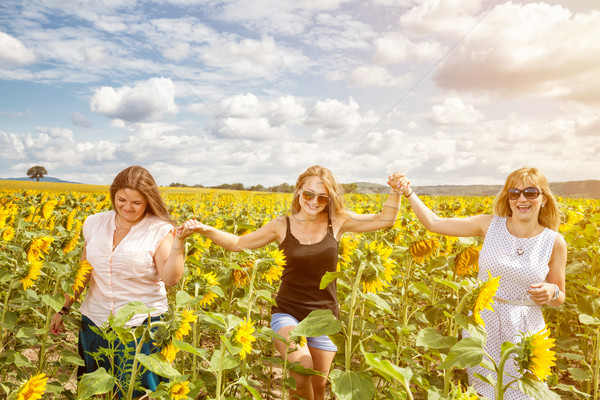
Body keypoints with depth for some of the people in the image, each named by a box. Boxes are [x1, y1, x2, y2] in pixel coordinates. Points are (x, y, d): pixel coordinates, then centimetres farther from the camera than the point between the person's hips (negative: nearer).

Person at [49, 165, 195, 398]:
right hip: (95, 322, 5)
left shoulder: (159, 231, -12)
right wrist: (64, 309, 15)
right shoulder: (95, 224, 2)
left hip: (142, 324, -4)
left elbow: (171, 279, -19)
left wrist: (178, 242, -29)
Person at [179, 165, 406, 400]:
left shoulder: (336, 221, -4)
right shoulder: (281, 226, -5)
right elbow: (237, 244, 3)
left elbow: (385, 220, 0)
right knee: (301, 367, -27)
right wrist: (205, 229, -10)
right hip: (288, 313, -1)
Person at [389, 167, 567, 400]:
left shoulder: (555, 242, -6)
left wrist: (551, 292, -19)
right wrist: (408, 192, -15)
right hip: (482, 322, 1)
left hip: (523, 330, -1)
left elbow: (559, 300, 4)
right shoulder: (491, 225, -6)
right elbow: (434, 223, -6)